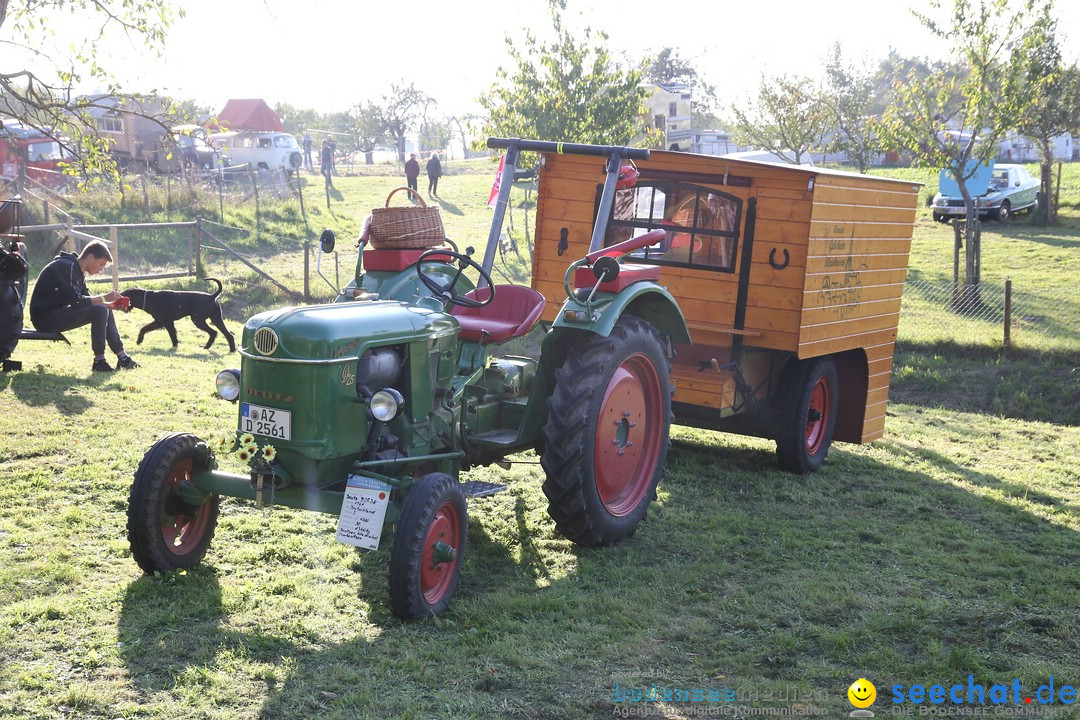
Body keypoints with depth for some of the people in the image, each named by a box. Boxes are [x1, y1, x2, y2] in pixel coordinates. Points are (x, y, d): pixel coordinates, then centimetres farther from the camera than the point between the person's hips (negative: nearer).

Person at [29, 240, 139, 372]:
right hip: (46, 317, -10)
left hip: (58, 313, 10)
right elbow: (76, 301, -25)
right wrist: (104, 297, -18)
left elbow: (86, 299, 13)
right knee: (100, 311, -22)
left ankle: (122, 358, 9)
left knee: (106, 310, 10)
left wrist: (111, 304, 0)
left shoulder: (78, 271, 12)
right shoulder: (66, 267, -18)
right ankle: (99, 362, -15)